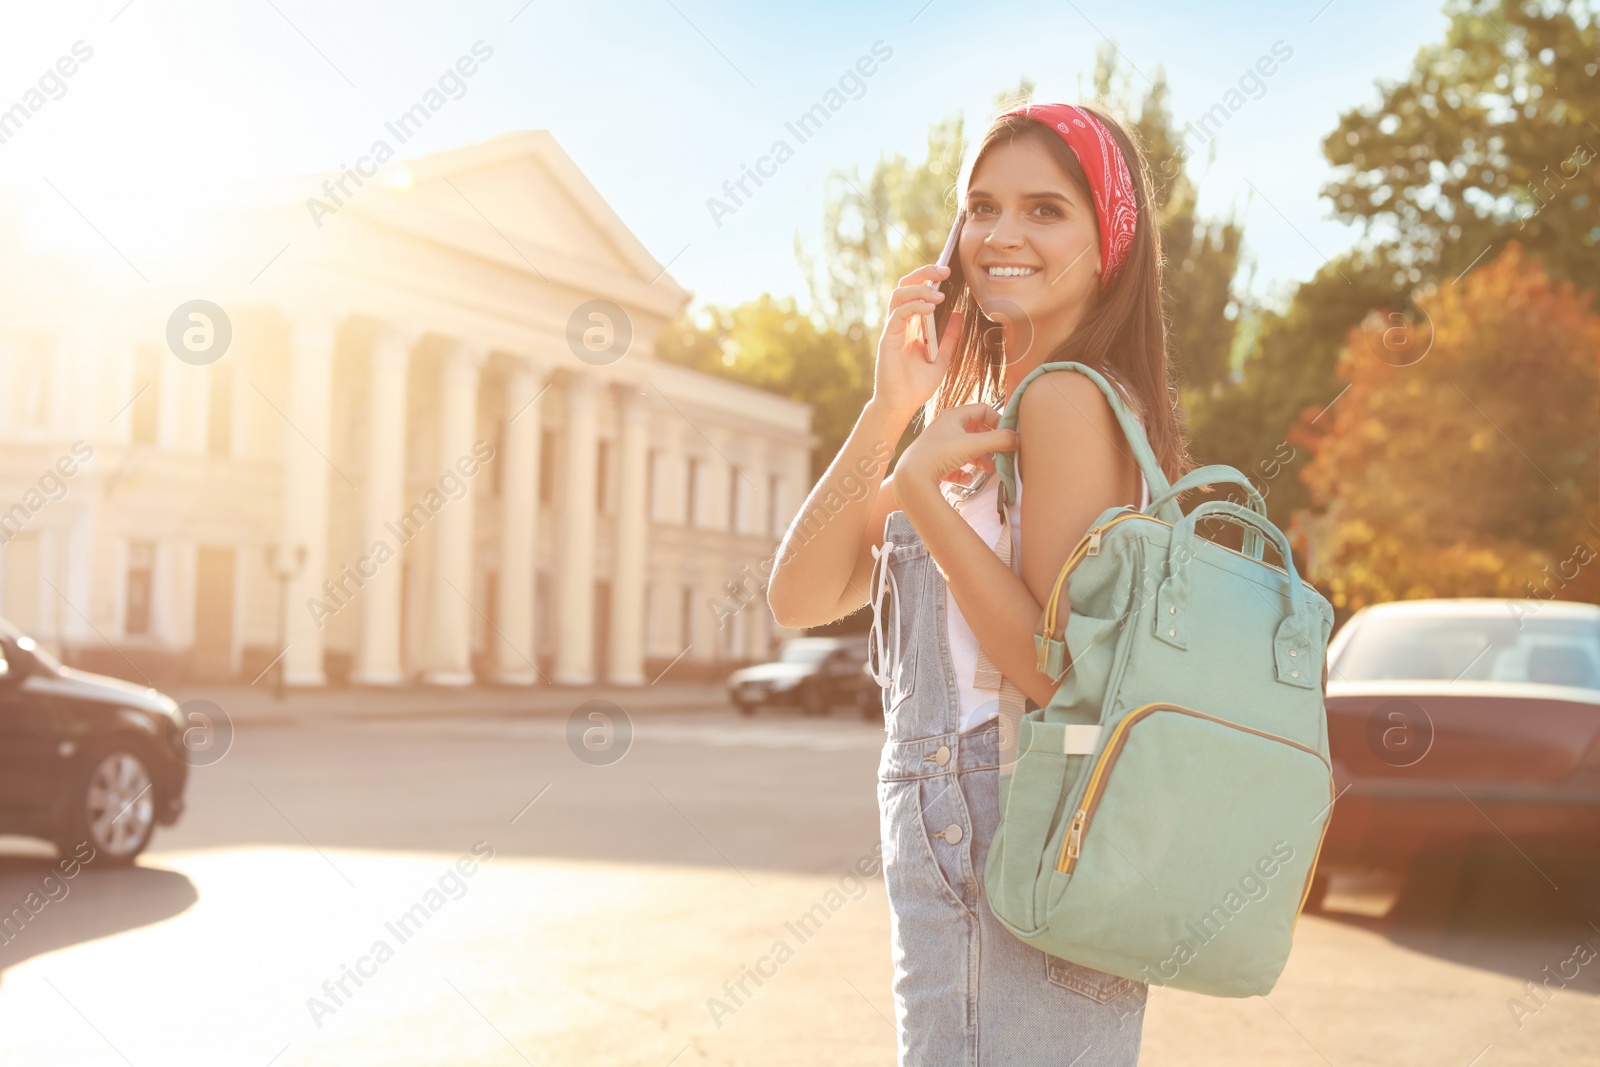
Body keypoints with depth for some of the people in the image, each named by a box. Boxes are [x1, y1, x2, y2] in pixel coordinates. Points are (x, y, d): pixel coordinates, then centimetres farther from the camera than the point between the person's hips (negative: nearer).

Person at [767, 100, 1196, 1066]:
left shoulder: (1066, 396, -12)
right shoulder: (981, 413, 16)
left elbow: (1062, 668, -20)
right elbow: (801, 598, 6)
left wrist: (922, 486, -17)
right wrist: (888, 413, -4)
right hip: (960, 863, 9)